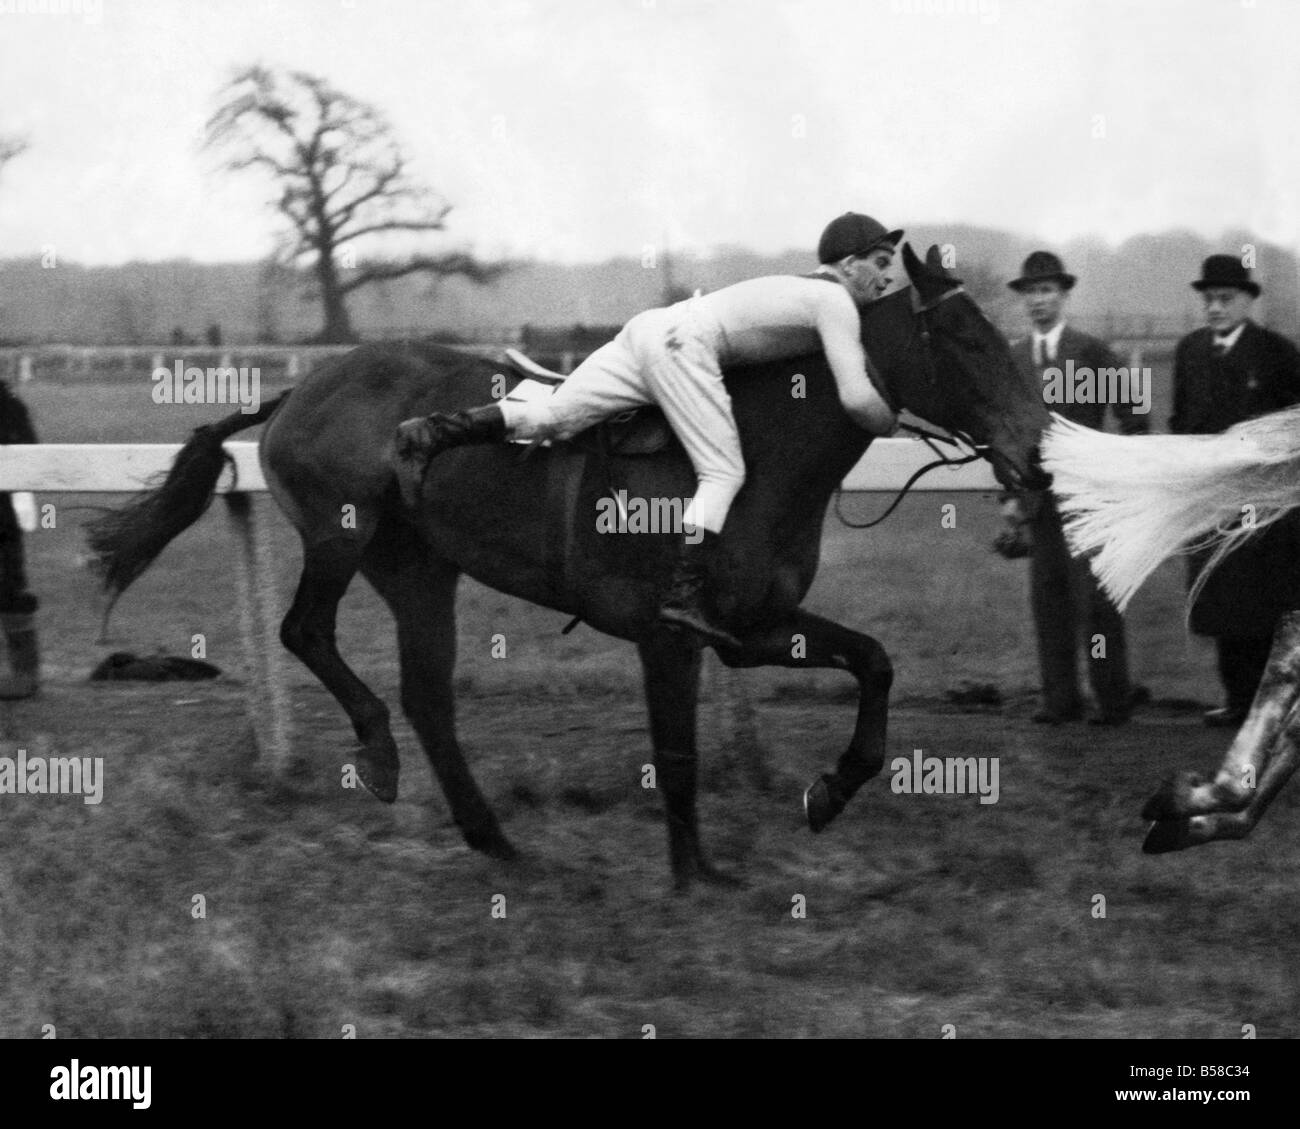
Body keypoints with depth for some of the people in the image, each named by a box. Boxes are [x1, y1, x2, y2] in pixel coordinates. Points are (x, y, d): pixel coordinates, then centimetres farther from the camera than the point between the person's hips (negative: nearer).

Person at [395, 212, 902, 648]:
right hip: (682, 343, -9)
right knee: (724, 474, -8)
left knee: (550, 418, 3)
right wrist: (890, 424, 9)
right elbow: (856, 397, -9)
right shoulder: (836, 301, -1)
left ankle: (427, 433, -3)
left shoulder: (799, 286, 26)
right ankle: (684, 596, -19)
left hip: (647, 327, 9)